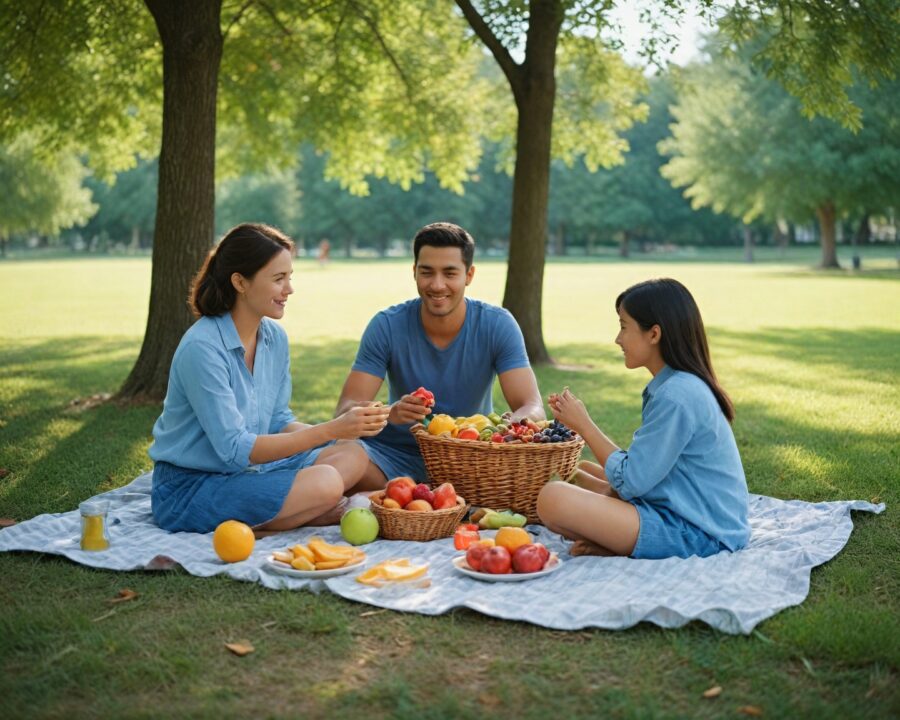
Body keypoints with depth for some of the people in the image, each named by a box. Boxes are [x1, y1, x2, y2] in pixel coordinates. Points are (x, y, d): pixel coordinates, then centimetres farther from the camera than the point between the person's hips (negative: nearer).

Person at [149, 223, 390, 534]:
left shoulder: (275, 337, 3)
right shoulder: (201, 348, -22)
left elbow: (278, 422, 8)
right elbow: (236, 449, -23)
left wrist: (342, 426, -10)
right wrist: (330, 430, -26)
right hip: (187, 492, -9)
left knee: (353, 455, -6)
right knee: (324, 483, -27)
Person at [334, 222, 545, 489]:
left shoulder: (498, 325, -10)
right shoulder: (387, 326, -11)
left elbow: (533, 408, -16)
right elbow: (346, 409, -16)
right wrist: (390, 413, -40)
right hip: (398, 453, 0)